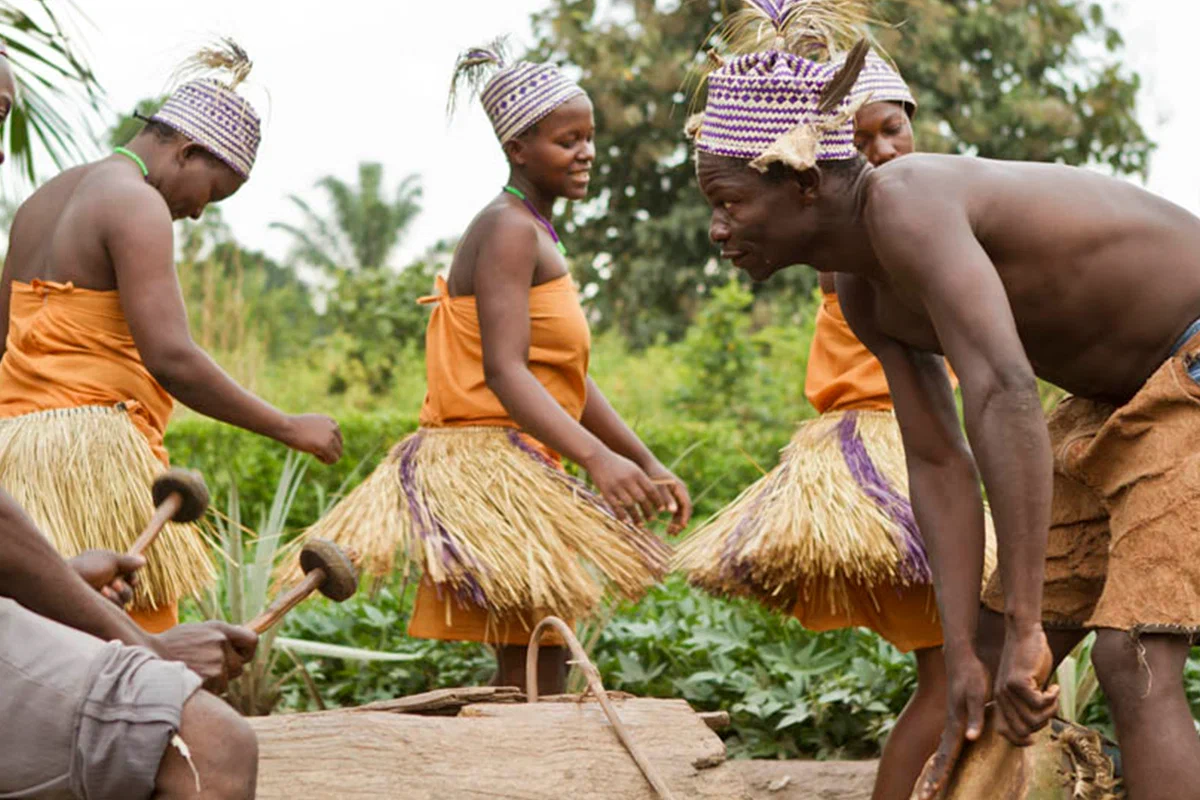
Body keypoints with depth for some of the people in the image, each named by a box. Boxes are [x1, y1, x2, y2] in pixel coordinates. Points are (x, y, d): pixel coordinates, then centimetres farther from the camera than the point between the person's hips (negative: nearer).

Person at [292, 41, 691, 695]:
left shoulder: (535, 235, 18)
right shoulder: (509, 231, -13)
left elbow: (570, 380, 20)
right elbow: (503, 372, -24)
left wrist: (648, 465, 18)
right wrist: (596, 457, -35)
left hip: (519, 467, 10)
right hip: (492, 462, -10)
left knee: (535, 666, 12)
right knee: (535, 670, -12)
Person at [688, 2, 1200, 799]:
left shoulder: (905, 205, -29)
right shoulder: (866, 292, 1)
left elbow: (1007, 396, -40)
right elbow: (940, 464, 1)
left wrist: (1025, 628, -40)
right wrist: (967, 656, -6)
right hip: (1123, 401, 10)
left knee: (1133, 659, -19)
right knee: (994, 647, 9)